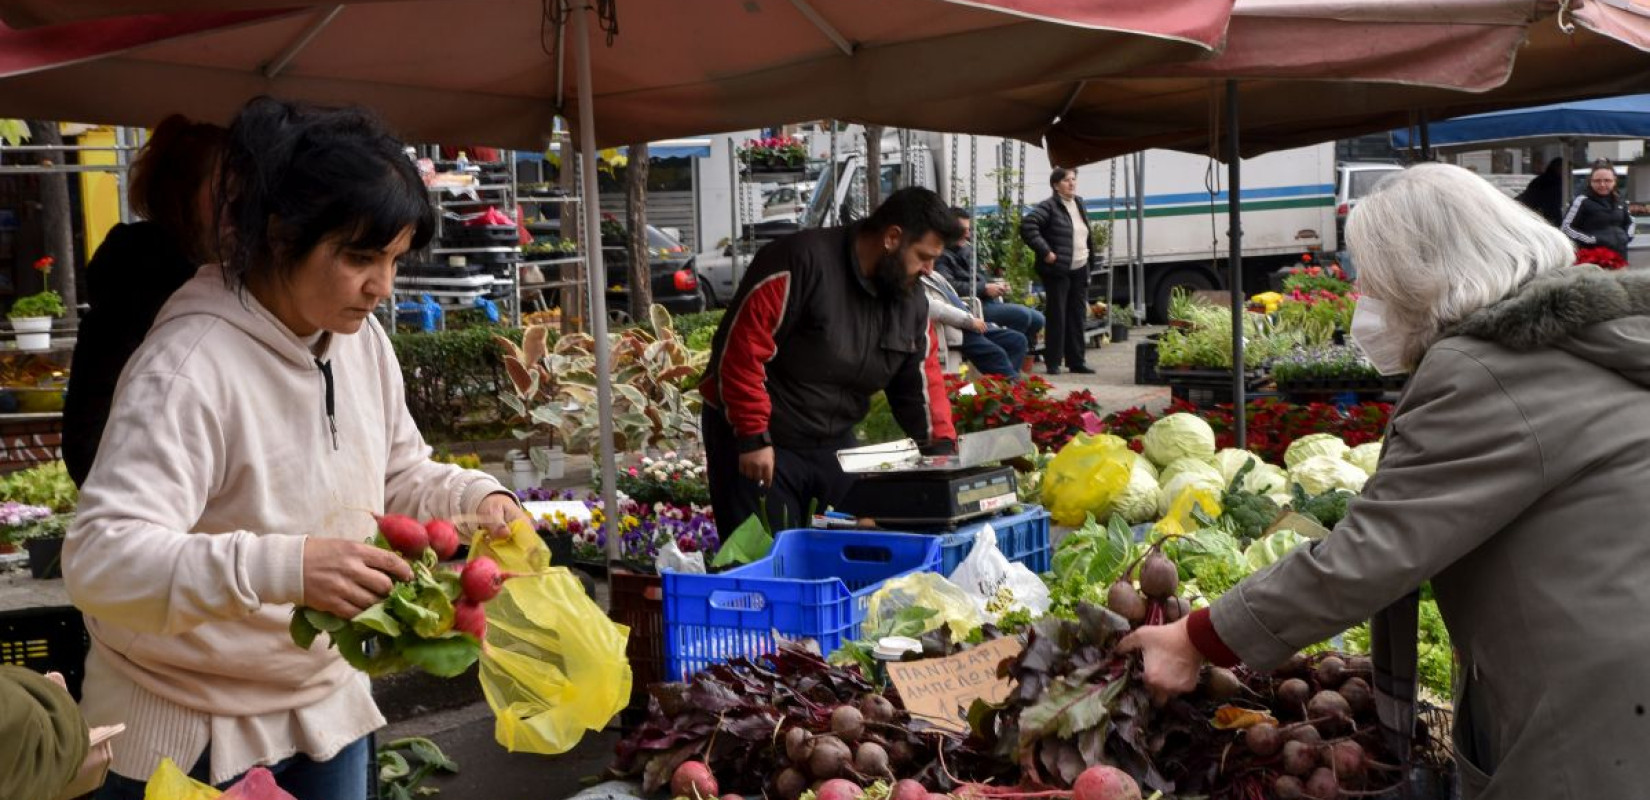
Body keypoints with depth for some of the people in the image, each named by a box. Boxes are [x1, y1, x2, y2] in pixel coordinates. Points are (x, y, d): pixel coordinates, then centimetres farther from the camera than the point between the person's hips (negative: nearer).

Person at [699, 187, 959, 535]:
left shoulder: (911, 302, 2)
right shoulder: (802, 262, -23)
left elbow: (921, 381, 9)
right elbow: (740, 347, -24)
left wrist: (942, 445, -6)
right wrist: (753, 437, -23)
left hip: (835, 444, 7)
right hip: (762, 445, -7)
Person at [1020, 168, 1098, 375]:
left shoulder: (1080, 204, 14)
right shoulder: (1049, 207, -10)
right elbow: (1027, 226, -22)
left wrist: (1090, 254, 18)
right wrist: (1045, 251, -22)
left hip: (1079, 270, 7)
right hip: (1058, 271, -7)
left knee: (1077, 317, 10)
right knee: (1057, 317, -4)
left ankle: (1076, 361, 18)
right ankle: (1052, 363, 3)